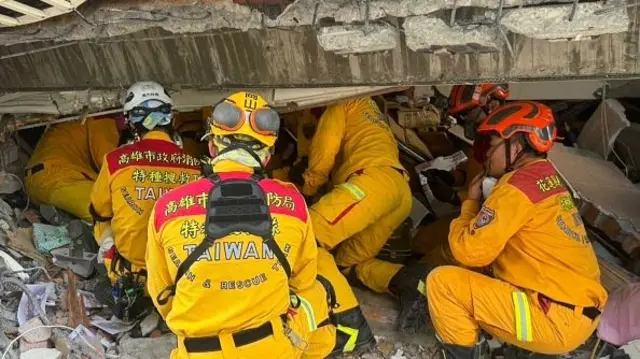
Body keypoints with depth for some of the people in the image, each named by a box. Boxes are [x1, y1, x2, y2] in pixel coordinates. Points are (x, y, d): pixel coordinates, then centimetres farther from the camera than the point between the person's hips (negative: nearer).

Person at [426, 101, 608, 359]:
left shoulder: (518, 185, -15)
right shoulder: (549, 177, 11)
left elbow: (470, 252, -13)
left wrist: (471, 202, 0)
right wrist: (485, 200, 5)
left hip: (557, 320, -9)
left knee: (441, 282, -9)